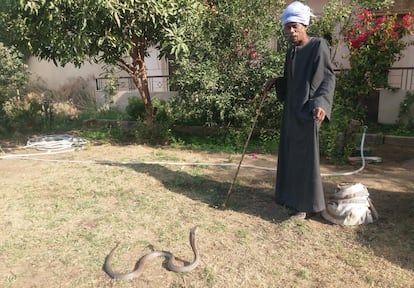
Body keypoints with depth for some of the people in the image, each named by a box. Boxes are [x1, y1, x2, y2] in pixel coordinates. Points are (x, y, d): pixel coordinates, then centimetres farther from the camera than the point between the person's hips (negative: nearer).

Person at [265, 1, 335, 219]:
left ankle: (308, 204, 8)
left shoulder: (318, 45, -8)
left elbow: (328, 78, -15)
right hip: (291, 109, 8)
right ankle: (295, 197, 27)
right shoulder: (291, 52, 15)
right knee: (291, 154, 12)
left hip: (307, 110, -8)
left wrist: (321, 103, -30)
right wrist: (277, 82, 6)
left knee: (306, 155, -4)